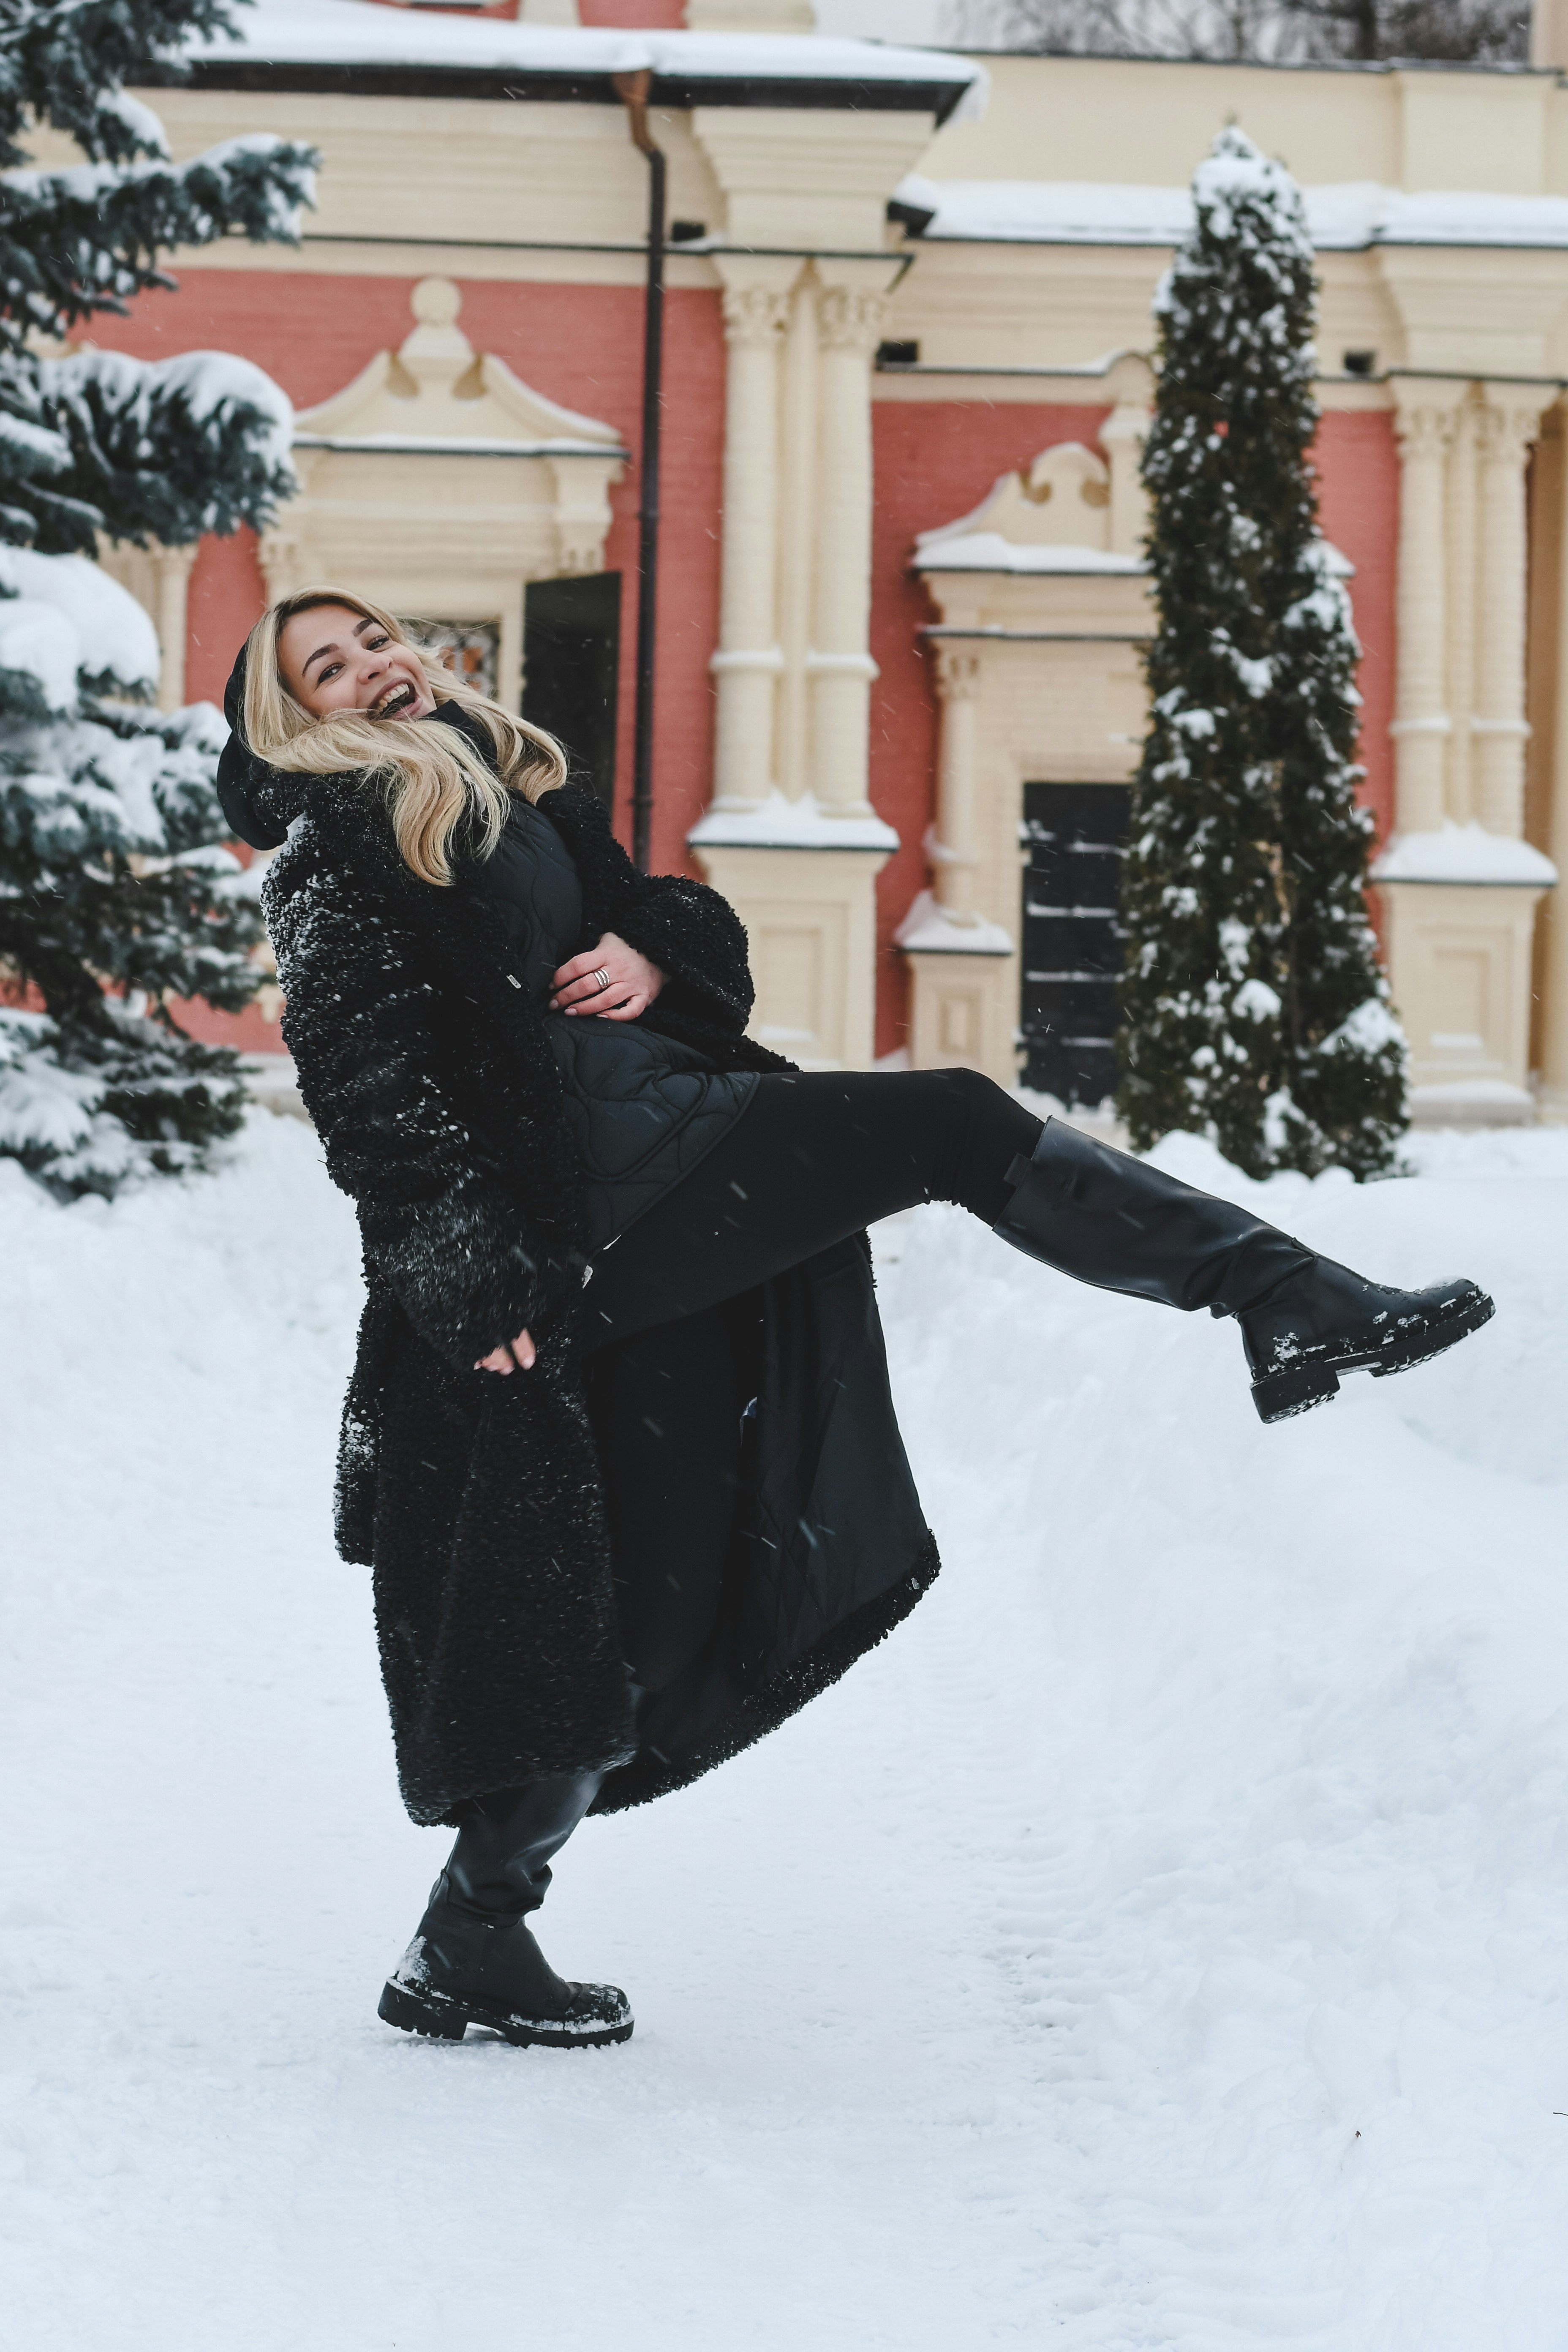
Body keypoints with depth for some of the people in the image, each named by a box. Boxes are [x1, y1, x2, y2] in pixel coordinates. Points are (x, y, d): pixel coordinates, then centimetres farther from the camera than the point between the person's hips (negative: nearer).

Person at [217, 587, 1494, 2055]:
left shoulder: (518, 786, 28)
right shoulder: (329, 856, 4)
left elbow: (691, 928, 24)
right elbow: (372, 1096, -7)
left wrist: (657, 954, 0)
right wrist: (473, 1276, -16)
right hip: (602, 1157, -8)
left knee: (654, 1618, 7)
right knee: (962, 1123, -16)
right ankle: (1297, 1307, -15)